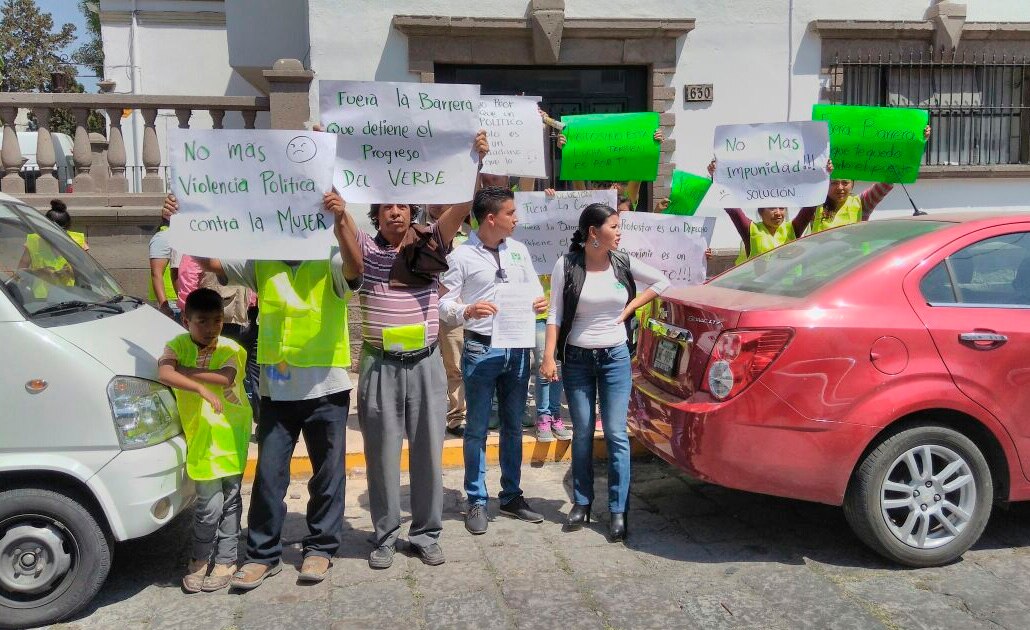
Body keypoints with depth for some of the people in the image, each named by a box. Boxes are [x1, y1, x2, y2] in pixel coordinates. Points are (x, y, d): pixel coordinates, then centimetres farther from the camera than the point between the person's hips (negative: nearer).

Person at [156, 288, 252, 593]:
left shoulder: (231, 349, -5)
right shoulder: (178, 345, -5)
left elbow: (225, 377, -25)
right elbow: (164, 374, -25)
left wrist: (184, 369, -19)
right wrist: (201, 388, -32)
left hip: (232, 434, 1)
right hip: (202, 437, -1)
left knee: (229, 501, 10)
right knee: (209, 505, -2)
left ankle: (225, 560, 25)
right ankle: (200, 559, 20)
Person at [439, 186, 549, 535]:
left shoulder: (519, 250, 8)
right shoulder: (461, 256, -7)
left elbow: (534, 290, 13)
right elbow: (445, 304, -7)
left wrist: (538, 303, -10)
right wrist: (468, 311, -27)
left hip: (517, 349, 5)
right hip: (481, 351, -5)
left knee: (513, 427, 14)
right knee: (477, 429, 4)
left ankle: (511, 496, 27)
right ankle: (477, 501, 16)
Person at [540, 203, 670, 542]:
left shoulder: (623, 263, 0)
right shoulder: (567, 265, -7)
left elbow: (662, 281, 13)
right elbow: (555, 315, -5)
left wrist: (629, 308, 4)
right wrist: (549, 356, -12)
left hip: (615, 357, 1)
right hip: (577, 359, -1)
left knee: (616, 434, -1)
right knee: (582, 435, 8)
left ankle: (618, 511, 7)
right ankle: (582, 503, 22)